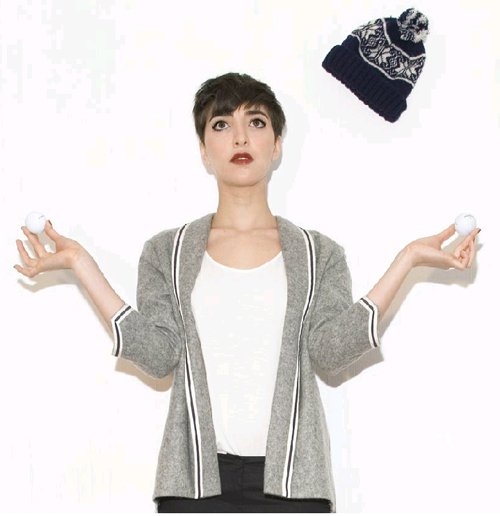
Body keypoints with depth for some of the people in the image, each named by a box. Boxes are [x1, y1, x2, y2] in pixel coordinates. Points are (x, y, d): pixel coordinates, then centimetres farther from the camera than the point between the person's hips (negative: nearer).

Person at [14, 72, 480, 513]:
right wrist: (79, 262, -3)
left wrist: (408, 259, -5)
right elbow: (158, 353, -2)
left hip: (291, 473, 0)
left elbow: (330, 348, -3)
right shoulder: (167, 253, 11)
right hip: (196, 474, 0)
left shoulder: (318, 254, 11)